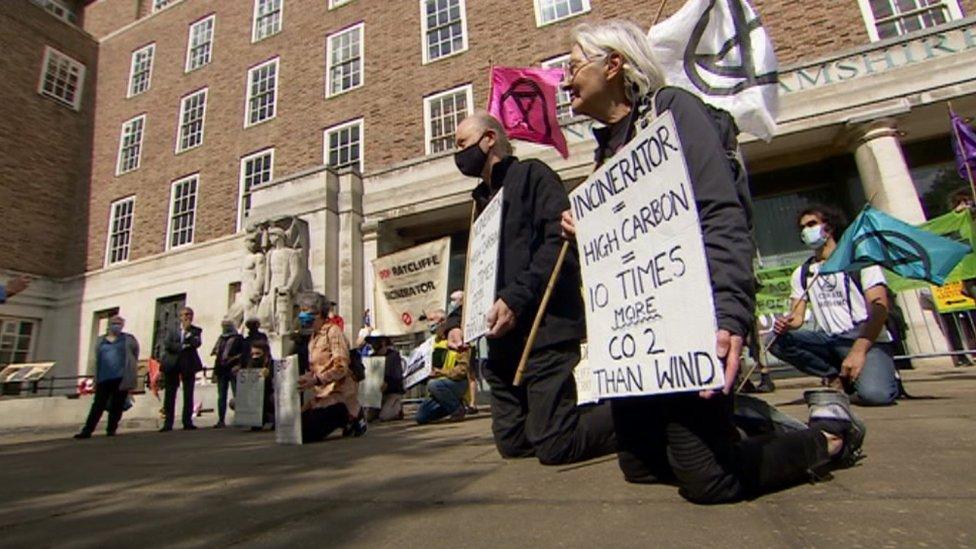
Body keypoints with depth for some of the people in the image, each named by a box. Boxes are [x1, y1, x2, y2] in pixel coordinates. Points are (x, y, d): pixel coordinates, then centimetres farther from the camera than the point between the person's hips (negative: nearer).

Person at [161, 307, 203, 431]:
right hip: (173, 364, 1)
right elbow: (167, 344, -1)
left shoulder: (195, 330, 9)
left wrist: (187, 331, -11)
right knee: (170, 394, 1)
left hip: (188, 364, -1)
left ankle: (187, 422, 4)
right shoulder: (173, 330, 12)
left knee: (188, 395, 0)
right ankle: (168, 423, 6)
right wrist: (182, 346, -10)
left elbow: (197, 343, -7)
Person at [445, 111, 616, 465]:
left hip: (543, 330, -8)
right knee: (512, 443, 9)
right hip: (501, 338, 8)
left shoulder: (532, 175, 2)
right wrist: (458, 321, 10)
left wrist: (516, 298, -22)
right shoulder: (483, 199, 25)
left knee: (553, 446, -8)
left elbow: (560, 242, -14)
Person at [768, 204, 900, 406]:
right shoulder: (801, 273, 15)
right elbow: (797, 316, 8)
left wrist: (859, 350, -26)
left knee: (873, 393, -32)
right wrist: (786, 323, -19)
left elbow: (880, 307, -11)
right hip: (827, 341, 4)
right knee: (777, 340, -23)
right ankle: (837, 376, -7)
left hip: (866, 338, -4)